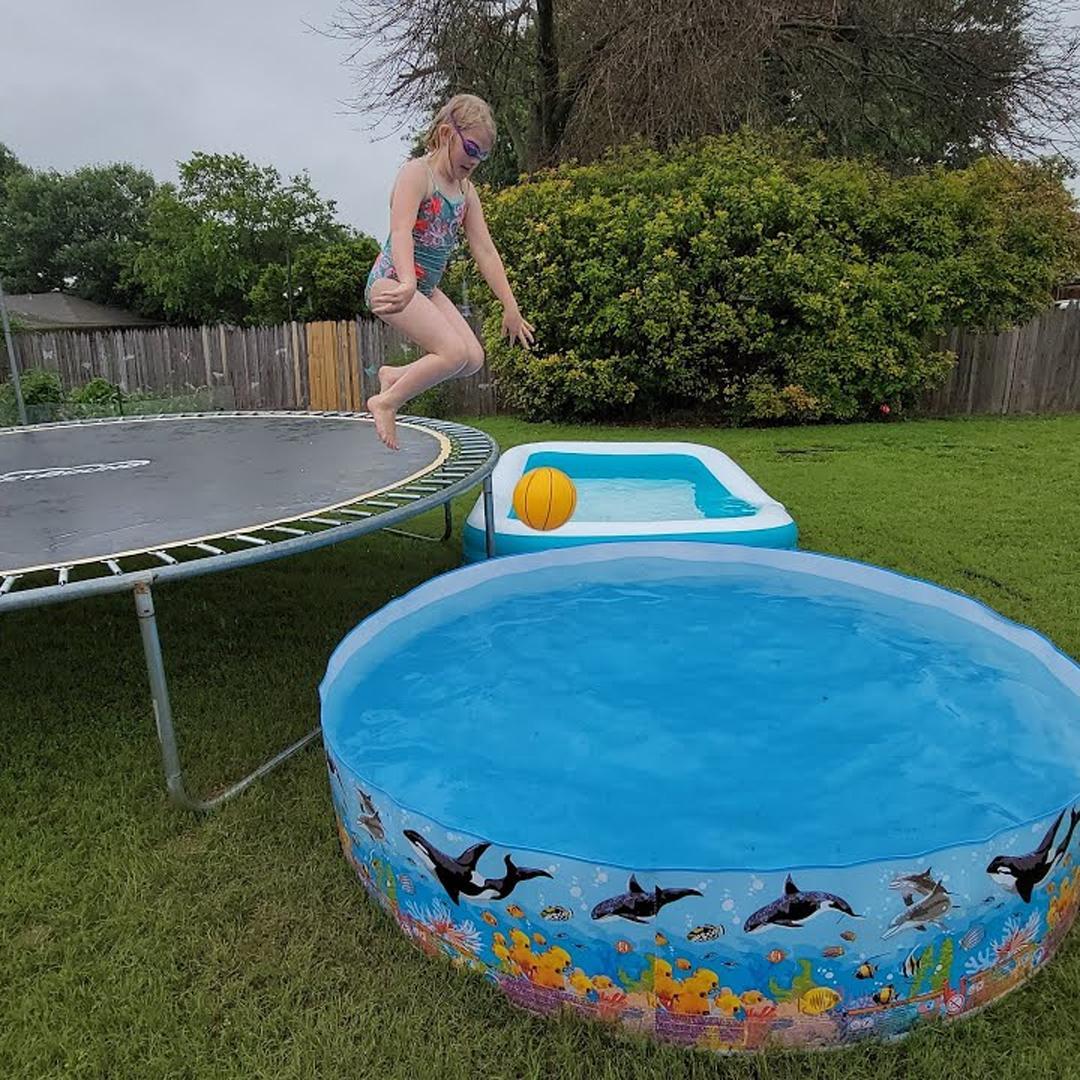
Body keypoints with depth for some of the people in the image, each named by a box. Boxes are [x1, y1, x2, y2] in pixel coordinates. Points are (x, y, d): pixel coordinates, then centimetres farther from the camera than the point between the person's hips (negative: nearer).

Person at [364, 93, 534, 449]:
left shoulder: (466, 191, 11)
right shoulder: (417, 173, -12)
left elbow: (484, 251, 9)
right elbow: (400, 232, -27)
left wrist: (511, 306, 5)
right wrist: (407, 283, -45)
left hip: (427, 288, 8)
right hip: (392, 282, -8)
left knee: (473, 358, -1)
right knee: (454, 352, -22)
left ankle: (394, 375, 12)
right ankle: (386, 401, -7)